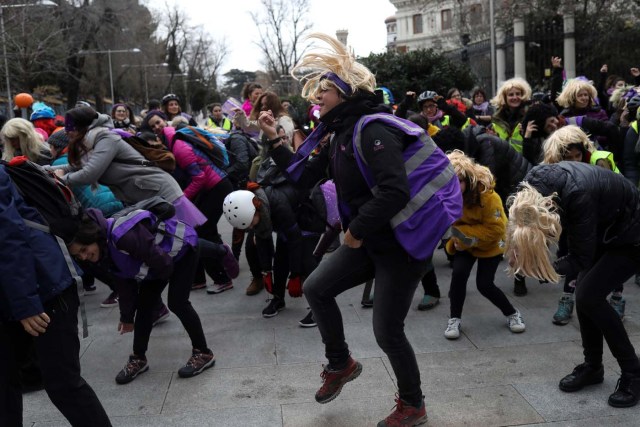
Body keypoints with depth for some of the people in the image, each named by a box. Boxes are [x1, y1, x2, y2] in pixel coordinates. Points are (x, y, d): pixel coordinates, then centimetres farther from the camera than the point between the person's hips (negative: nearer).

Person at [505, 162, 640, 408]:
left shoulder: (578, 195, -40)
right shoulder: (533, 185, -20)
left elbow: (581, 259, -30)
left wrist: (546, 269, -42)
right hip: (603, 229, 7)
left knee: (589, 296, -13)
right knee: (584, 294, 1)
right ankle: (592, 367, 19)